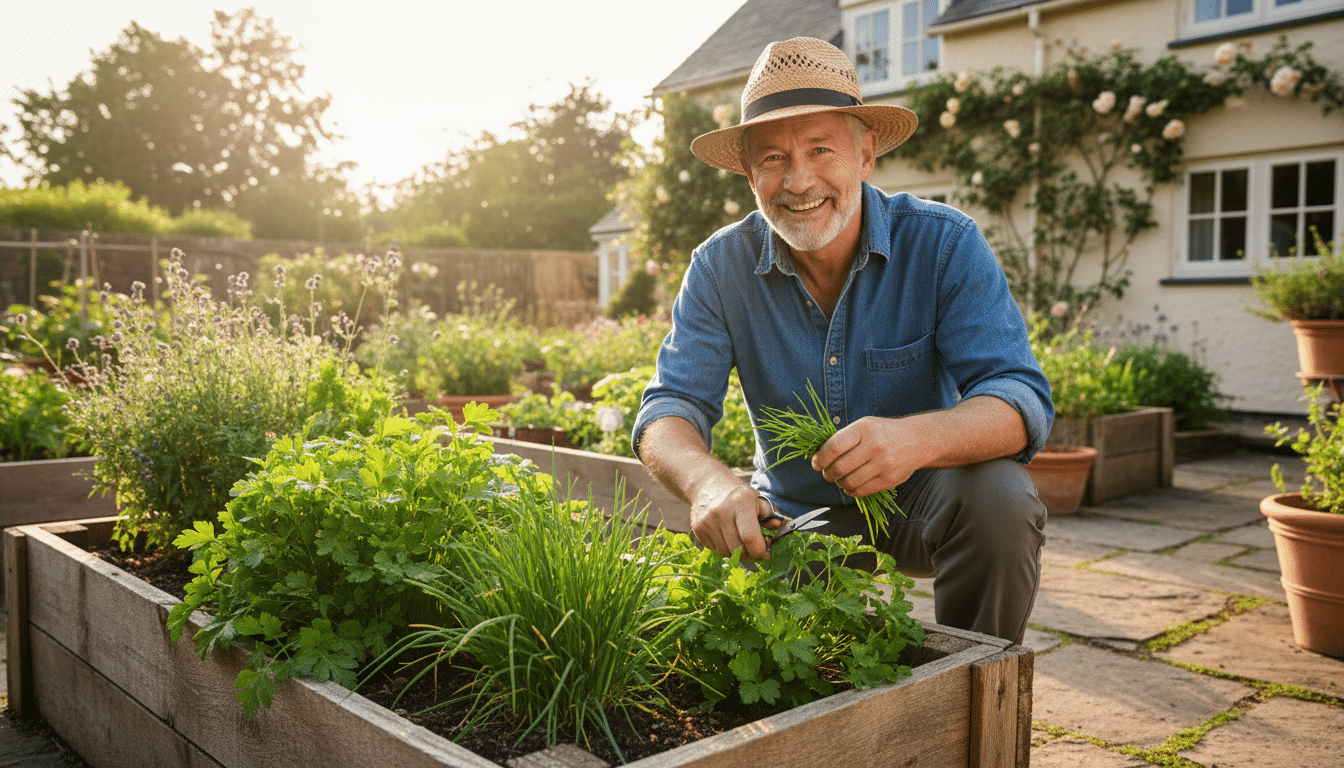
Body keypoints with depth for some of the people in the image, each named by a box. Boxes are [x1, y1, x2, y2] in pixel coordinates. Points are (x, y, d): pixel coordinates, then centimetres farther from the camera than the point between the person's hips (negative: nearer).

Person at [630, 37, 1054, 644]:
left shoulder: (945, 244, -16)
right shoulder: (721, 266, -10)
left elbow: (1021, 400, -24)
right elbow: (669, 411, -15)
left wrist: (915, 437, -47)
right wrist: (707, 480, -40)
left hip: (920, 501, -1)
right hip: (793, 515, 2)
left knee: (999, 499, -32)